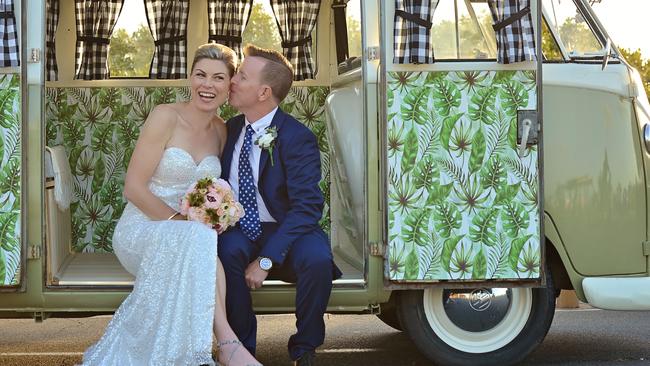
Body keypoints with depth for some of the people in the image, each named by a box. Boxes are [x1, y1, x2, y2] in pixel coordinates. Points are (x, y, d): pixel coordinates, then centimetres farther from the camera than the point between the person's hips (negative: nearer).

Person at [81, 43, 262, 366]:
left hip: (192, 236, 5)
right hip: (142, 228, -5)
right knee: (198, 239, -35)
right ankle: (225, 340, -36)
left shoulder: (221, 131, 8)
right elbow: (134, 188, -12)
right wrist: (180, 221, -19)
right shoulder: (166, 116, -9)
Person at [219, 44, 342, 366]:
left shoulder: (297, 137, -13)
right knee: (227, 250, -31)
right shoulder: (231, 129, 5)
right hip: (240, 232, 4)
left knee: (316, 257, -35)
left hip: (286, 232, -3)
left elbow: (306, 206, -20)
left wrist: (266, 259, -28)